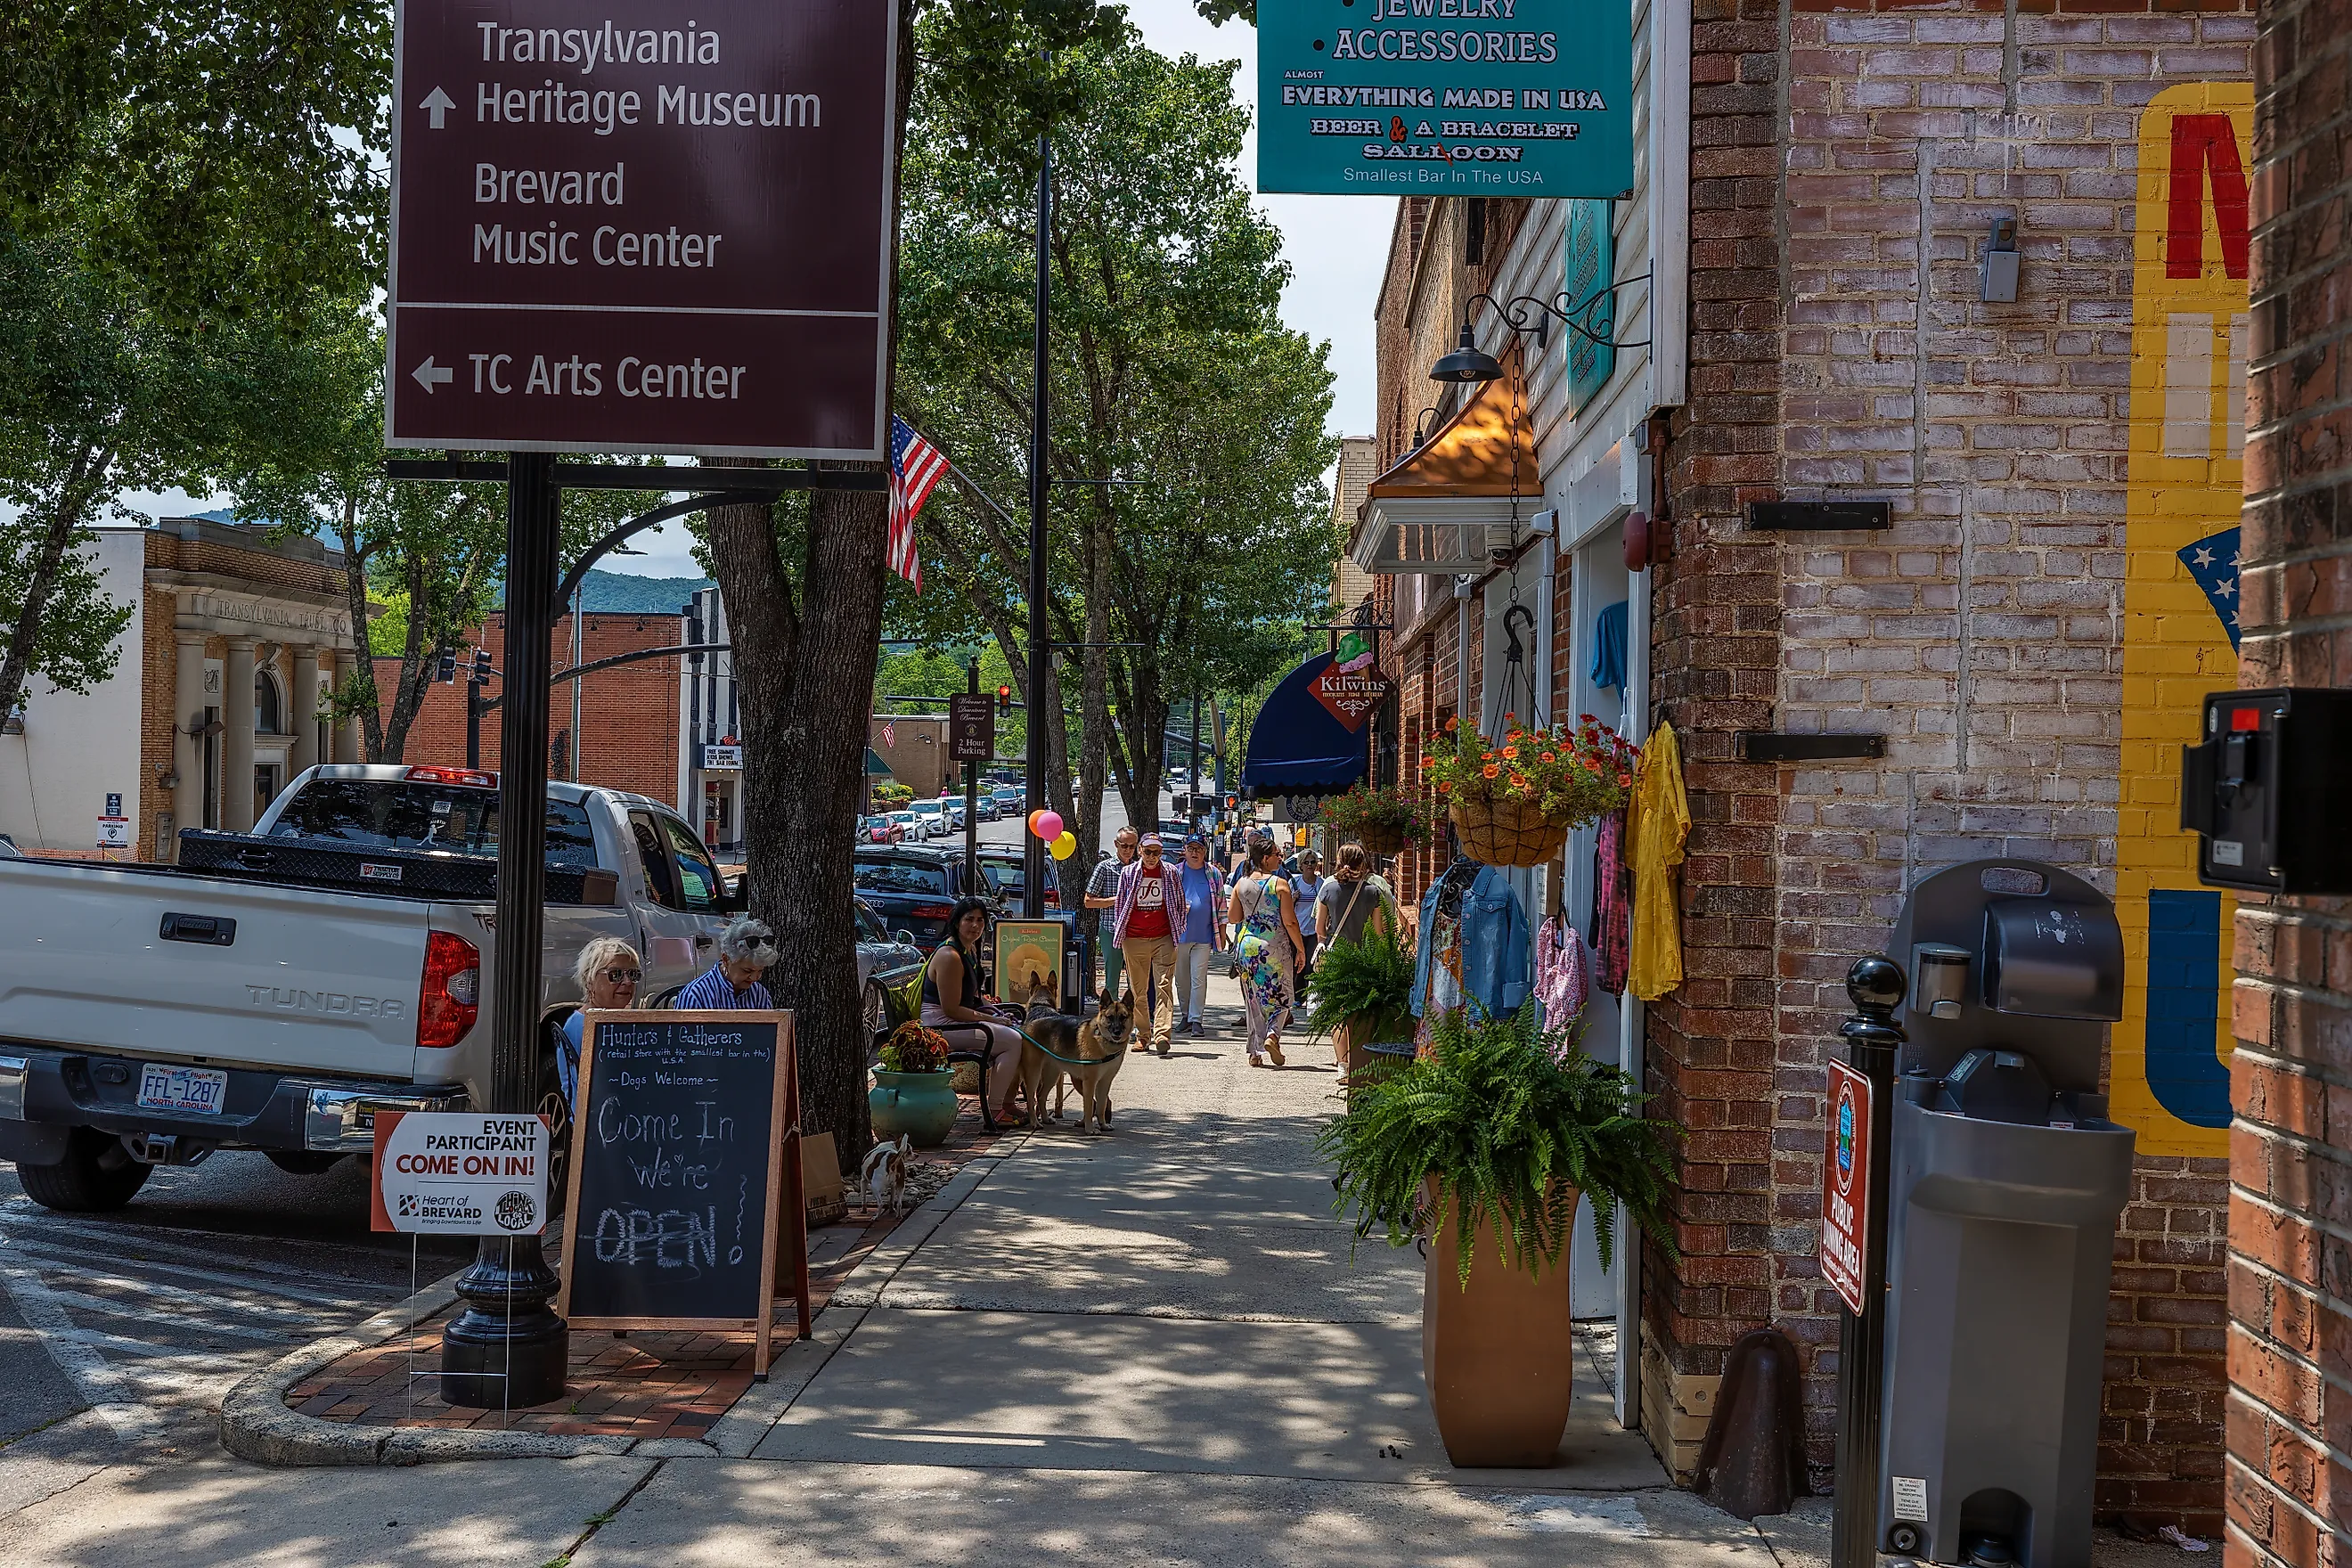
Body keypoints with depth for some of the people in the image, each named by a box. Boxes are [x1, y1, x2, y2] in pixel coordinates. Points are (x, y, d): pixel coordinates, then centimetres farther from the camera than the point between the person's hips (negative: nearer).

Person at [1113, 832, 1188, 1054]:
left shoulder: (1170, 873, 6)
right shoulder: (1128, 873, 7)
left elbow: (1180, 903, 14)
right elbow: (1120, 904, 14)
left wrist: (1178, 928, 10)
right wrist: (1118, 932, 12)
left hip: (1163, 939, -1)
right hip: (1134, 939, 1)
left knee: (1164, 986, -11)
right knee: (1137, 990, 5)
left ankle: (1161, 1034, -19)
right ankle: (1143, 1036, 13)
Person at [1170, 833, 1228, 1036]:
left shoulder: (1214, 874, 6)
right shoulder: (1175, 873, 6)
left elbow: (1221, 905, 9)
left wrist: (1222, 933, 6)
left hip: (1204, 936, -1)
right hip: (1179, 934, 1)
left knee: (1199, 979, -6)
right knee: (1181, 979, 8)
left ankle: (1196, 1019, -3)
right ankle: (1185, 1016, 20)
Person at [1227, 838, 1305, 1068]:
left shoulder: (1241, 884, 3)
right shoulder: (1280, 884, -9)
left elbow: (1232, 917, 8)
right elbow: (1290, 922, -10)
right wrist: (1301, 948, -1)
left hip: (1247, 944, 4)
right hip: (1275, 946, -4)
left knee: (1254, 999, 10)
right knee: (1280, 996, 8)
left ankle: (1256, 1052, 9)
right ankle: (1272, 1034, -16)